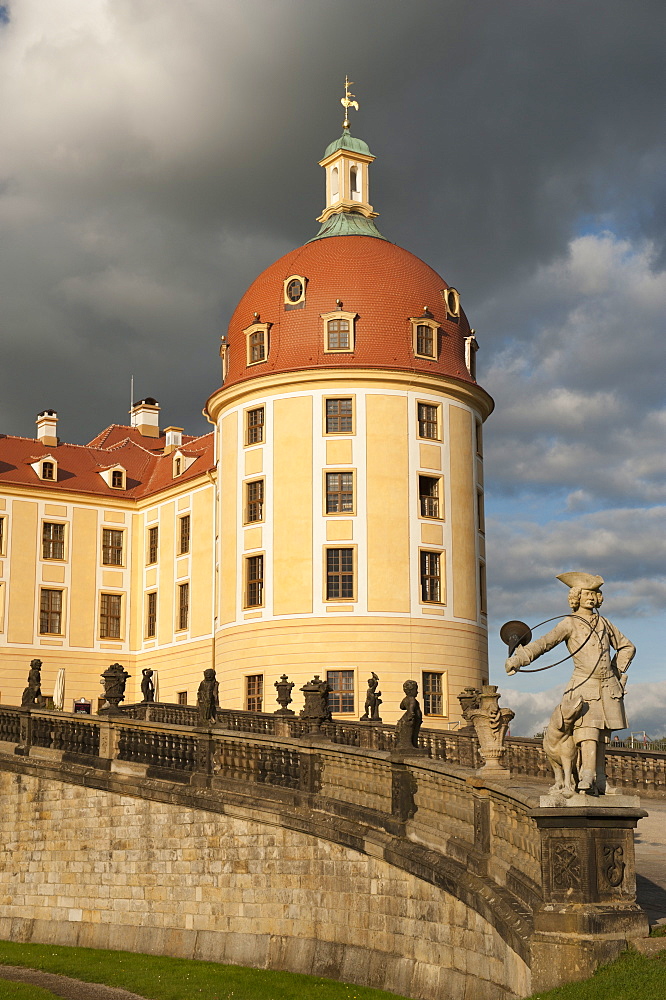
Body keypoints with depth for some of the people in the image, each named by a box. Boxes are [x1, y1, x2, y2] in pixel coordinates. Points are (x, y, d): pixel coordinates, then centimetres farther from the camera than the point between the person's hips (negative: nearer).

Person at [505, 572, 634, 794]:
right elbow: (543, 643, -10)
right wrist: (517, 659, -24)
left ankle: (600, 784, 5)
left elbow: (627, 647, 28)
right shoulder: (569, 624, 3)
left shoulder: (603, 622, 16)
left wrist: (617, 671, 15)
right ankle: (587, 779, -26)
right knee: (588, 734, -18)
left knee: (601, 738, 2)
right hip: (584, 686, -4)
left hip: (608, 688, 4)